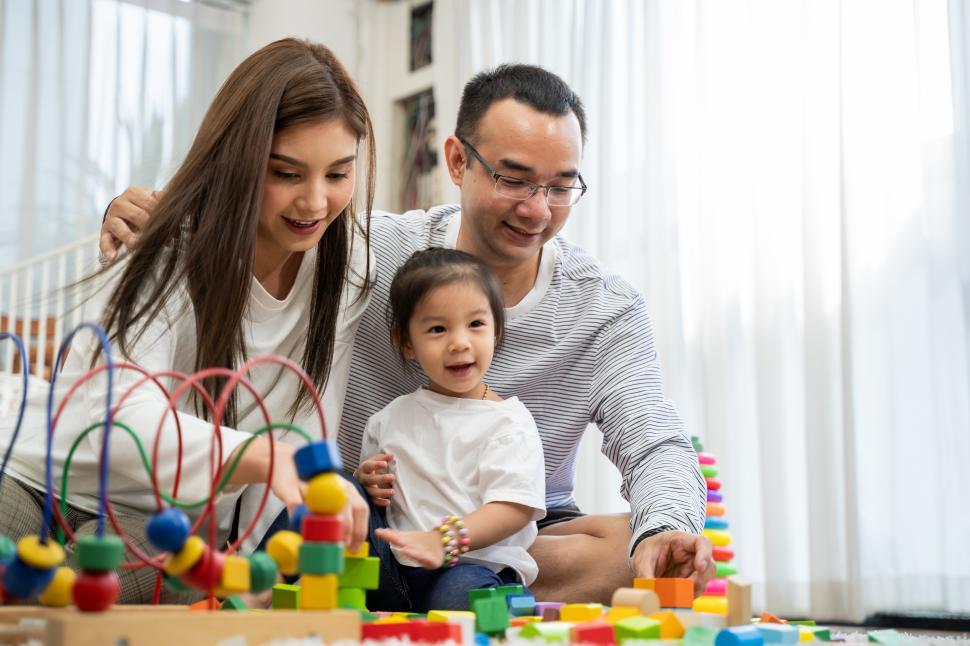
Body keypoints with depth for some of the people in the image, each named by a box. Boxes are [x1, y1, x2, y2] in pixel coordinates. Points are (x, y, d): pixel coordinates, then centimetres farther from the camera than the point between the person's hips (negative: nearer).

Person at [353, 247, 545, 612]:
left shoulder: (509, 422, 3)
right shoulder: (390, 419, 18)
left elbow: (515, 507, -10)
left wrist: (443, 541, -25)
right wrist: (366, 484, 3)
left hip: (477, 565, -6)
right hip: (392, 572, 6)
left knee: (460, 593, -41)